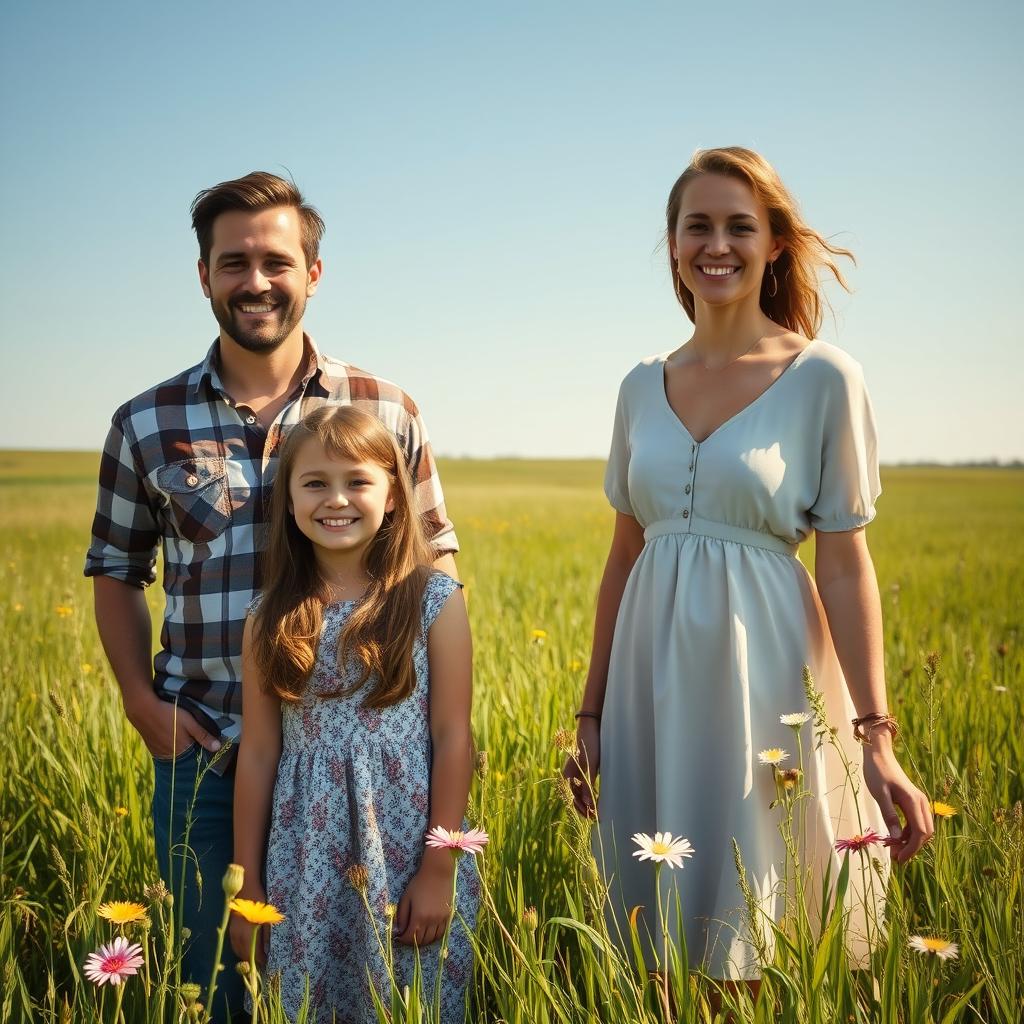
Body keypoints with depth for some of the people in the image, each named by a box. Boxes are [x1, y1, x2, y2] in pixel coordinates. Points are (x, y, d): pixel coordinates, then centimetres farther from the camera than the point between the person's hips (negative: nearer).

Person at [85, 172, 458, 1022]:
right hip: (202, 752, 1)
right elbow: (117, 574, 11)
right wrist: (141, 700, -2)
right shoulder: (146, 426, 2)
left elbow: (437, 559, 6)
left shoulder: (385, 411, 0)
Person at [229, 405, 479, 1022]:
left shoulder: (433, 600, -5)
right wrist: (247, 884, 5)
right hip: (306, 865, 2)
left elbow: (453, 739, -5)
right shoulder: (272, 617, 2)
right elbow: (258, 752, 4)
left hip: (406, 849, -2)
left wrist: (438, 870, -8)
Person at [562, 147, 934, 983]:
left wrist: (875, 736, -13)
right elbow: (625, 555, 12)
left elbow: (846, 566, -7)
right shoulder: (643, 386, 8)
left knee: (763, 944, 6)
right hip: (653, 680, 4)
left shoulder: (823, 379, -5)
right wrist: (592, 714, 12)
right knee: (658, 927, 12)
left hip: (765, 674, -4)